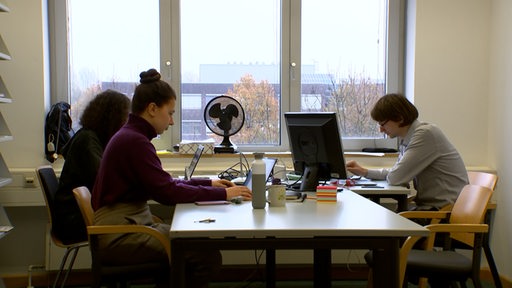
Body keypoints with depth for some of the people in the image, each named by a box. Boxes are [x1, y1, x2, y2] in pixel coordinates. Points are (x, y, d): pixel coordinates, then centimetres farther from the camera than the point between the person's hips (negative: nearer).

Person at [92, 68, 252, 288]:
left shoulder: (131, 136, 13)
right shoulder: (134, 141, -17)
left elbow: (162, 183, 19)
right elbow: (166, 193, -22)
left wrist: (209, 183, 13)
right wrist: (222, 194, -15)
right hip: (119, 235, -10)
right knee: (208, 257, -19)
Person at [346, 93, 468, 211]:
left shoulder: (426, 133, -18)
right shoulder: (406, 139, 9)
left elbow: (396, 178, -21)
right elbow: (398, 173, 20)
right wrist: (365, 172, 12)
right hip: (427, 205, 8)